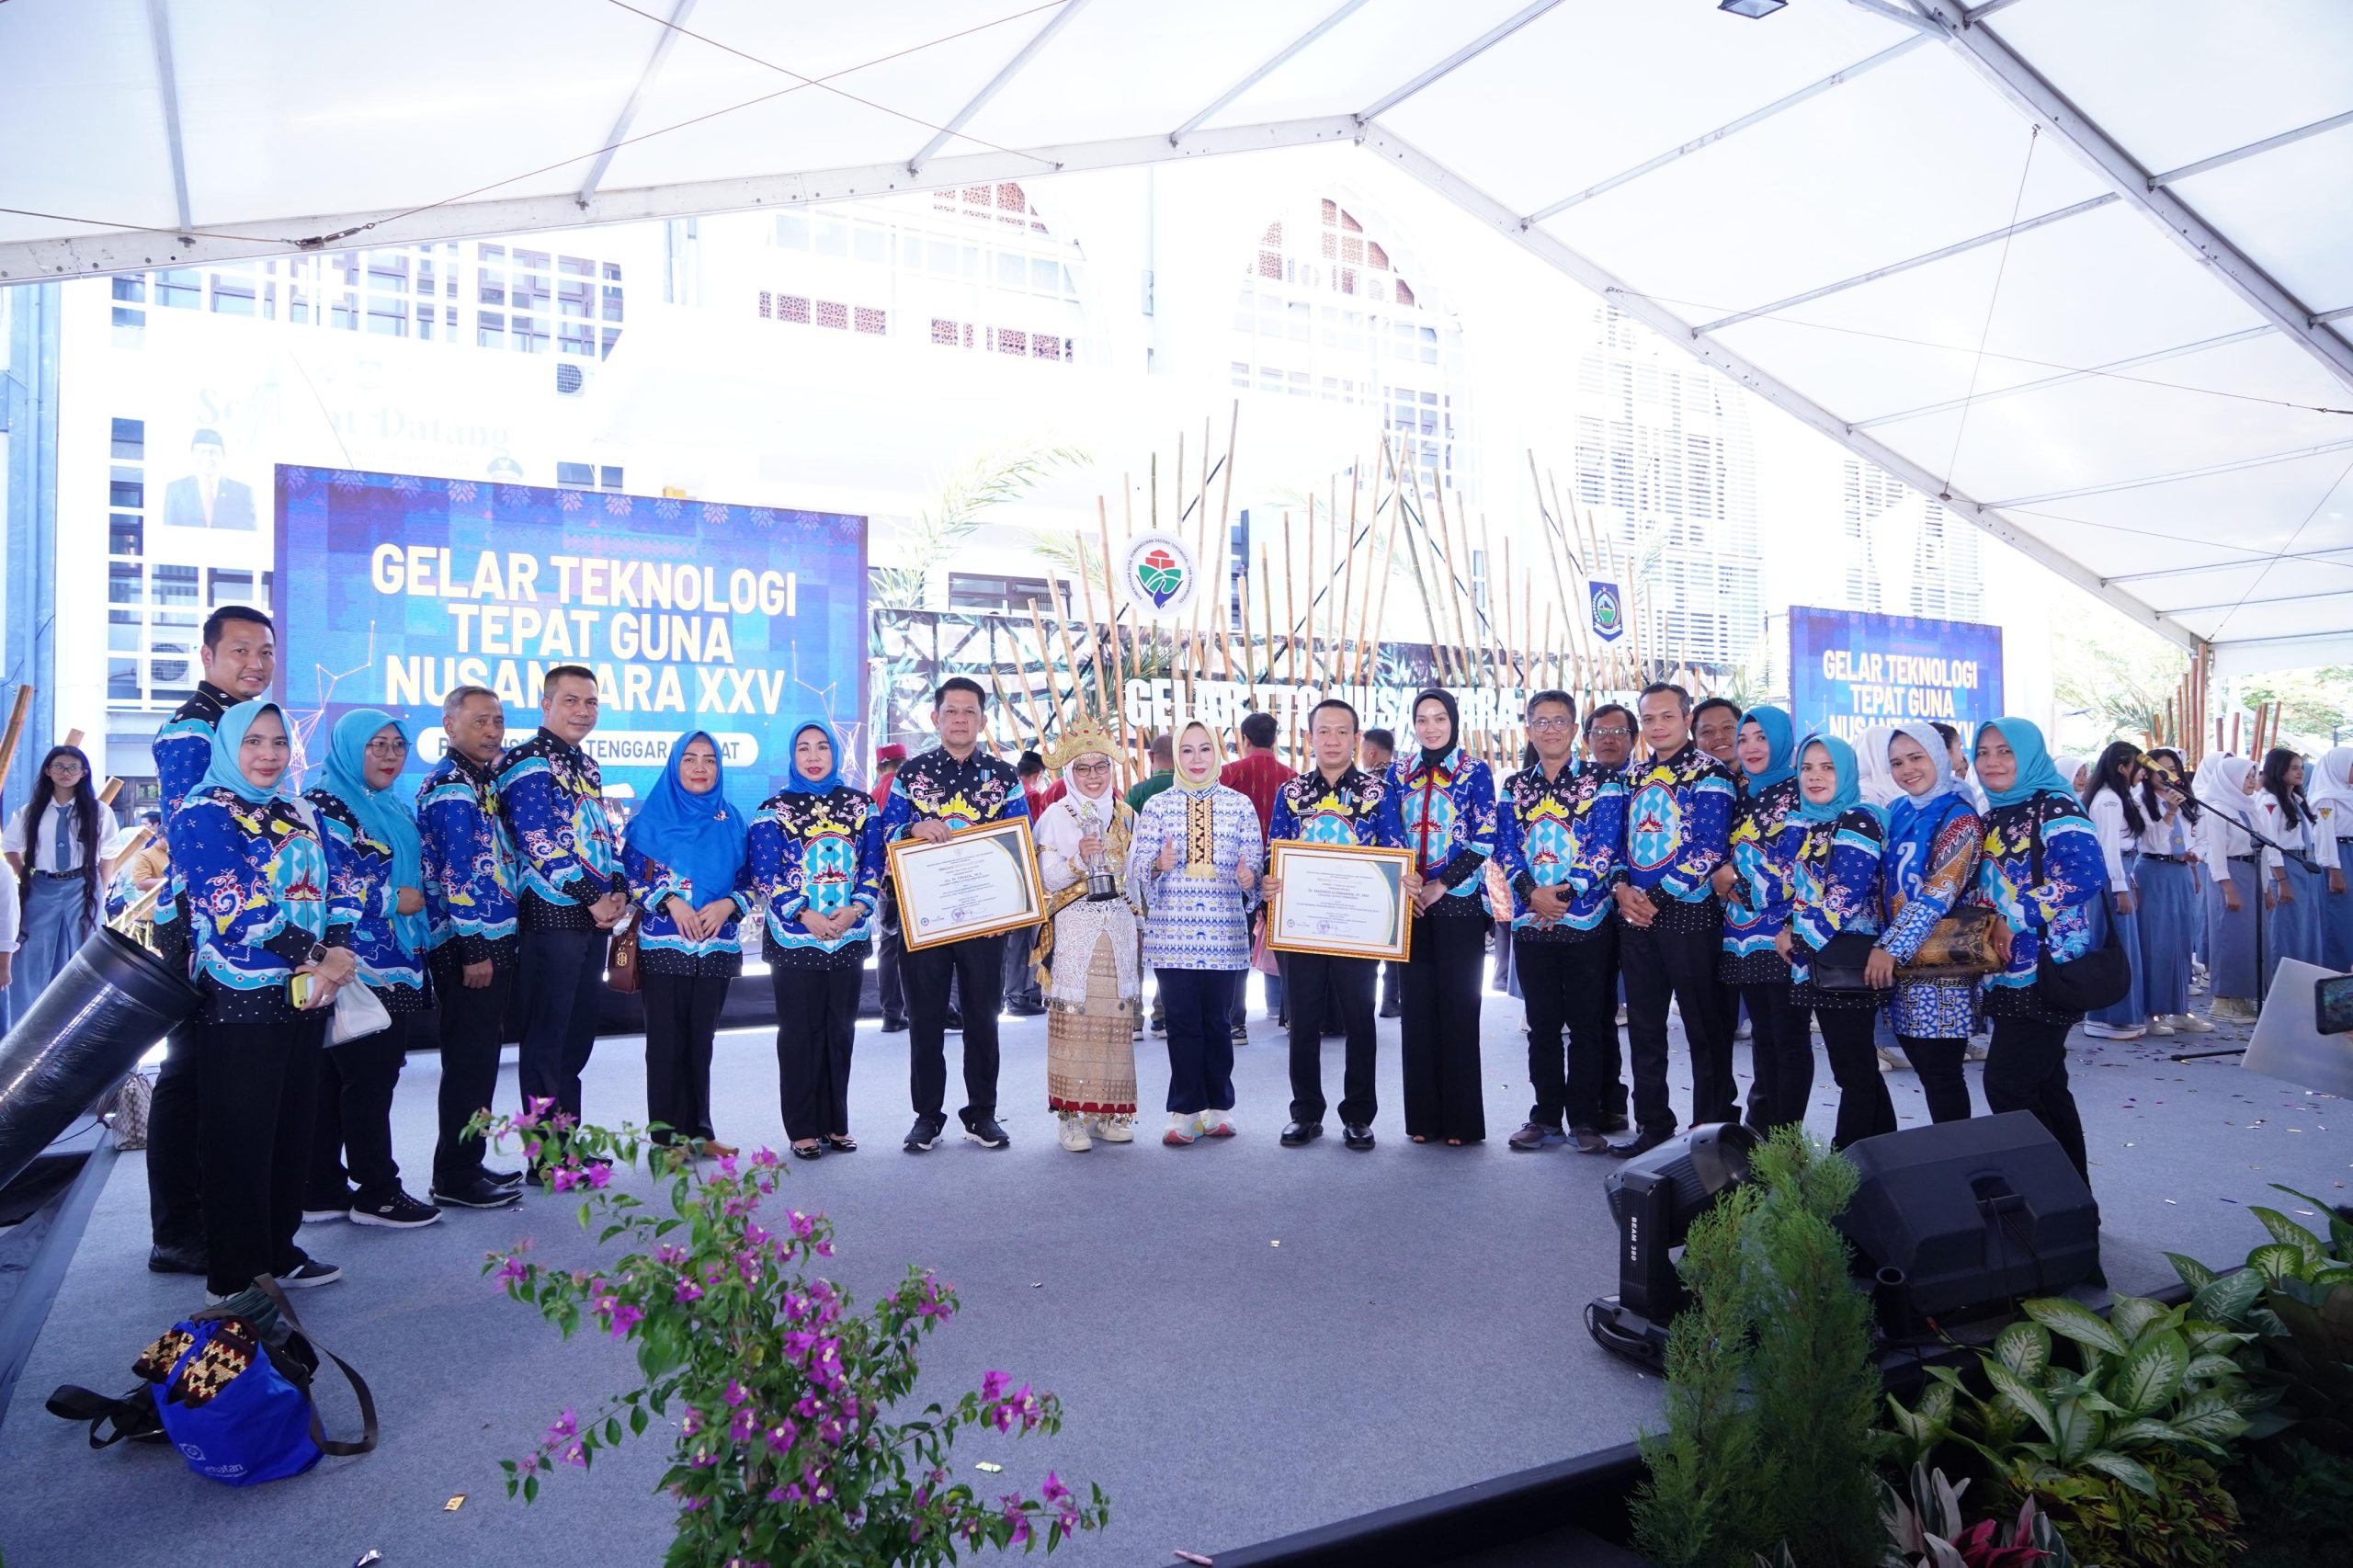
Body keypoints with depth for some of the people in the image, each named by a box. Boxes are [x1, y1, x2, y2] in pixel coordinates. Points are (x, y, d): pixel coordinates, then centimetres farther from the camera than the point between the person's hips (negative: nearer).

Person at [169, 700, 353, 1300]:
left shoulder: (297, 812, 15)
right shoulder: (202, 814, -6)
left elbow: (336, 890, 9)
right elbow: (237, 905, -16)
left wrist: (337, 957, -9)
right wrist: (319, 956, -14)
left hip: (306, 996, 7)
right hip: (240, 999, -7)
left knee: (292, 1127, 12)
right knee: (240, 1136, 0)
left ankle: (279, 1251, 25)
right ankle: (234, 1277, 10)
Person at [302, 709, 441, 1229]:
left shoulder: (395, 810, 19)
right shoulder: (324, 806, -8)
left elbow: (419, 879, 27)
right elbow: (318, 883, -18)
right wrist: (392, 899, -12)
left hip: (395, 970, 8)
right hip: (355, 968, -8)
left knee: (333, 1081, 13)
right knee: (370, 1077, -3)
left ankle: (322, 1191, 18)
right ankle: (376, 1192, 6)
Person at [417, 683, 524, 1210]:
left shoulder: (482, 781, 17)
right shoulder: (451, 786, -13)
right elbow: (457, 871, -19)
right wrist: (474, 948, -20)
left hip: (490, 940, 10)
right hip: (469, 946, -10)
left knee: (477, 1060, 15)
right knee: (470, 1062, -3)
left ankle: (467, 1165, 25)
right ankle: (454, 1178, 6)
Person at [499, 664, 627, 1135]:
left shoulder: (586, 766, 17)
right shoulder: (527, 761, -9)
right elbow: (542, 843, -18)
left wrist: (620, 891, 2)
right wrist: (593, 899, -16)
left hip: (594, 919, 8)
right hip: (551, 918, -8)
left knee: (579, 1035, 13)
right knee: (546, 1038, -2)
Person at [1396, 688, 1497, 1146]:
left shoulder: (1476, 772, 0)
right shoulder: (1401, 773, 10)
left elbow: (1484, 841, -6)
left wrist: (1439, 886, -12)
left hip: (1460, 903, -3)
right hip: (1410, 905, 3)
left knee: (1459, 1008, -2)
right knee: (1417, 1006, 4)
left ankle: (1461, 1120, 7)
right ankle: (1423, 1116, 13)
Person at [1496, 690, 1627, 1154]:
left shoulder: (1602, 782, 1)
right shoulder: (1513, 787, 11)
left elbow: (1604, 847, -9)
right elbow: (1505, 847, 2)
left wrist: (1565, 894, -19)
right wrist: (1530, 891, -15)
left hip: (1587, 920, -3)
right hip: (1530, 921, 3)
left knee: (1587, 1024, 3)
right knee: (1542, 1024, 9)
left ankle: (1585, 1119, 11)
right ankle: (1546, 1116, 17)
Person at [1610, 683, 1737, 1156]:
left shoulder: (1708, 774, -7)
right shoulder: (1634, 777, 14)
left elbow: (1708, 850, -15)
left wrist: (1656, 898, -16)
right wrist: (1622, 888, -3)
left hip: (1689, 916, -6)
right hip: (1636, 918, 7)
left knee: (1705, 1029, 2)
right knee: (1644, 1027, 11)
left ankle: (1712, 1130, 13)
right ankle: (1652, 1125, 22)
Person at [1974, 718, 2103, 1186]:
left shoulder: (2056, 807, -9)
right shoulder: (1995, 815, 15)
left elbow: (2082, 874, -23)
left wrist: (2014, 918, -20)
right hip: (2009, 973, 8)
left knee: (2005, 1083, -10)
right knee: (2045, 1085, 14)